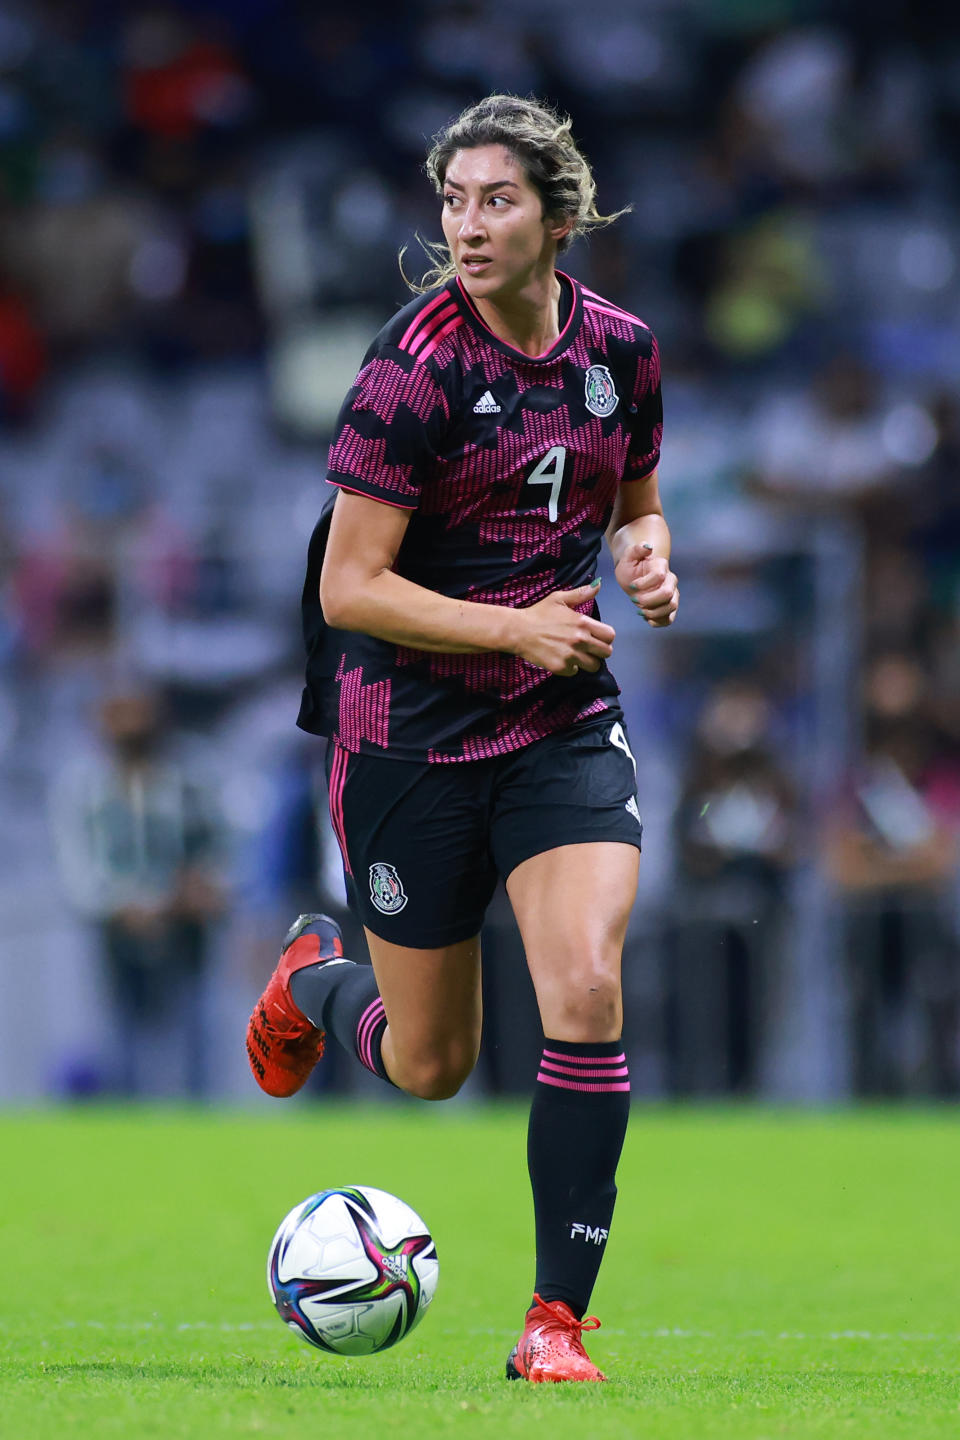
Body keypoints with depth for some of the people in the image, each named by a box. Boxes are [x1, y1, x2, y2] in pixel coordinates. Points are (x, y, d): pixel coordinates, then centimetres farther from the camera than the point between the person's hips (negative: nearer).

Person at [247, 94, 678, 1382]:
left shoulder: (621, 348, 0)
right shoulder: (417, 366, -17)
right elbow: (349, 588, -16)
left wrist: (647, 557, -4)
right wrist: (514, 625, -25)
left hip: (567, 725, 3)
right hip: (412, 732, -3)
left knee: (587, 991, -18)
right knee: (430, 1066, 9)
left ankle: (557, 1320, -8)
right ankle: (316, 978, 47)